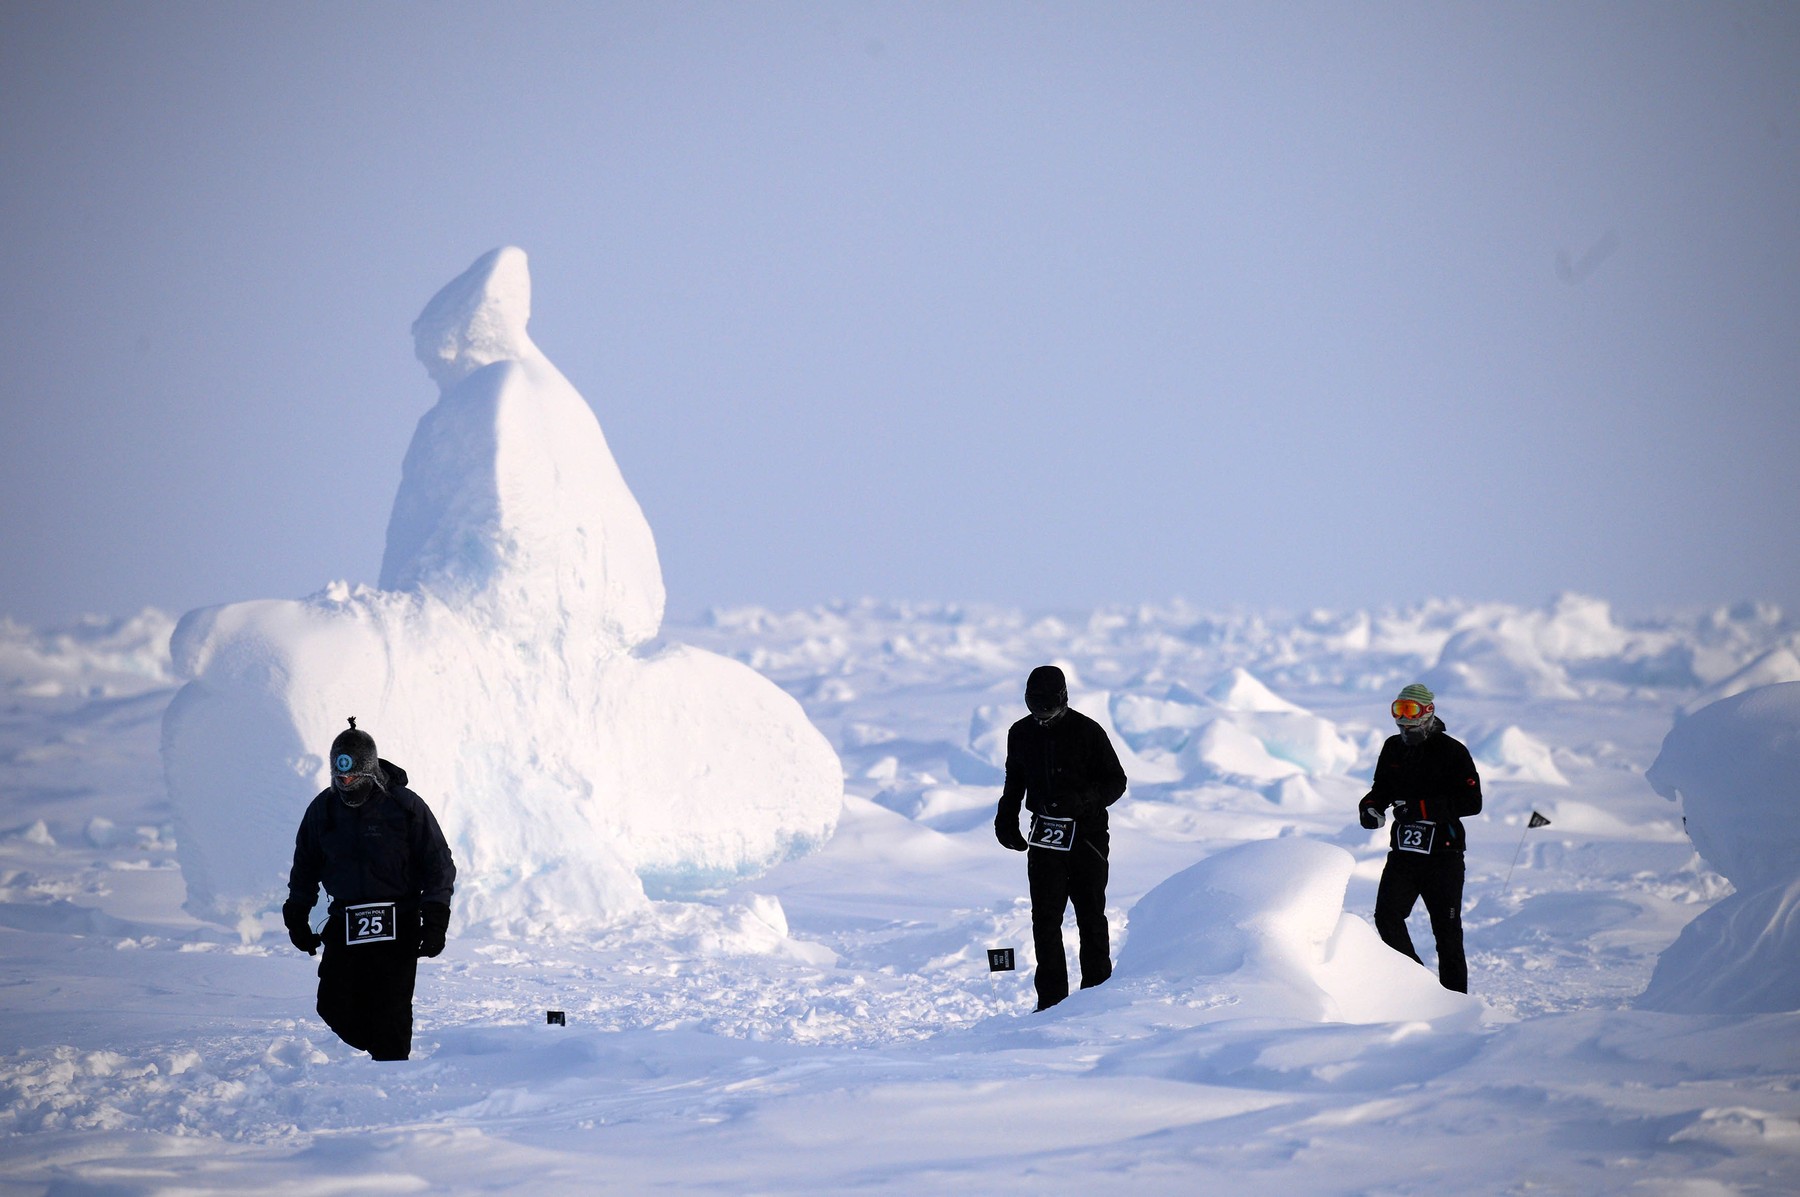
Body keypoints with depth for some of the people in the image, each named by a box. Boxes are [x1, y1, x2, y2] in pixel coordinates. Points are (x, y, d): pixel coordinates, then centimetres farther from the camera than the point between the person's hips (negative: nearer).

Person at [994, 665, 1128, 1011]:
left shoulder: (1087, 732, -7)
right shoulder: (1021, 734, 6)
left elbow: (1116, 781, -4)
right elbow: (1014, 782, 22)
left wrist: (1082, 799, -20)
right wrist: (1006, 820, 11)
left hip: (1087, 833, -3)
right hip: (1044, 836, 3)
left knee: (1090, 915, 2)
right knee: (1045, 918, -1)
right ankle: (1051, 999, 2)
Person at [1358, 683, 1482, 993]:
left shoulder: (1452, 752, -7)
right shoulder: (1393, 749, 10)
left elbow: (1472, 802, -13)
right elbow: (1382, 789, 24)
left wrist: (1422, 808, -21)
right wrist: (1371, 807, 0)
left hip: (1443, 854, -5)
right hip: (1403, 851, 5)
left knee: (1447, 931, 0)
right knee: (1387, 915, -11)